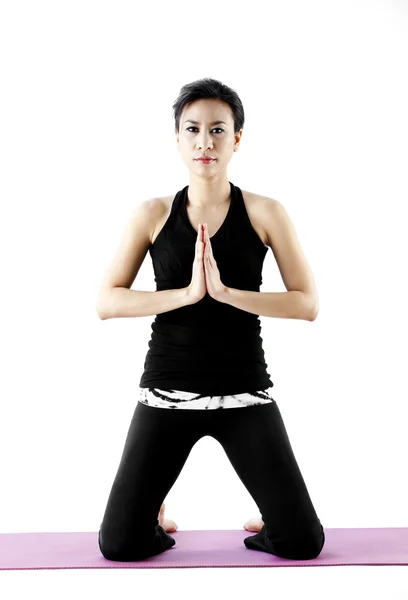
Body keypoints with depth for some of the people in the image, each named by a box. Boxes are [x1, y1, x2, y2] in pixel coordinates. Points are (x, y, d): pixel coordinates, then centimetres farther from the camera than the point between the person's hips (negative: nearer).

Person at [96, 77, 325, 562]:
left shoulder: (266, 213, -2)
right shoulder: (152, 214, 1)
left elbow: (307, 304, -7)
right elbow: (106, 303, -5)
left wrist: (224, 291, -19)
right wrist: (187, 293, -17)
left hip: (244, 394, 0)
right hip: (167, 393, 1)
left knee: (303, 542, -4)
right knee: (118, 546, 0)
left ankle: (265, 527, 30)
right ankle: (158, 516, 33)